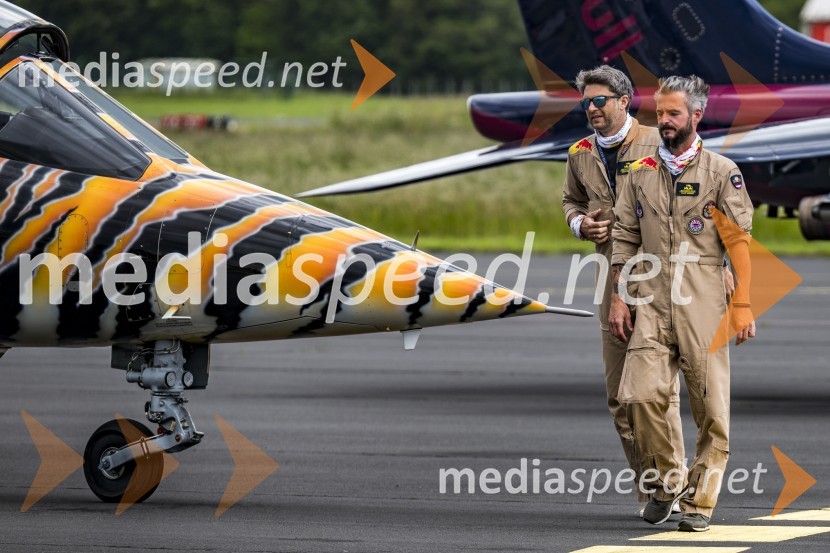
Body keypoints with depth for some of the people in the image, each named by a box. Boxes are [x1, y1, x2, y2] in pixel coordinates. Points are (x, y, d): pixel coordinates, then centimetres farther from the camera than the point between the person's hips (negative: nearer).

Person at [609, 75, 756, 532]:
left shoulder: (722, 172, 3)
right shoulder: (642, 172, 12)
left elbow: (739, 241, 0)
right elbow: (625, 237, 15)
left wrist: (743, 306, -6)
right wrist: (617, 298, 8)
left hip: (704, 305, -2)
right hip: (653, 304, 2)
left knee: (711, 407, -3)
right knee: (641, 394, -12)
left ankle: (699, 499, 8)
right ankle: (666, 481, 8)